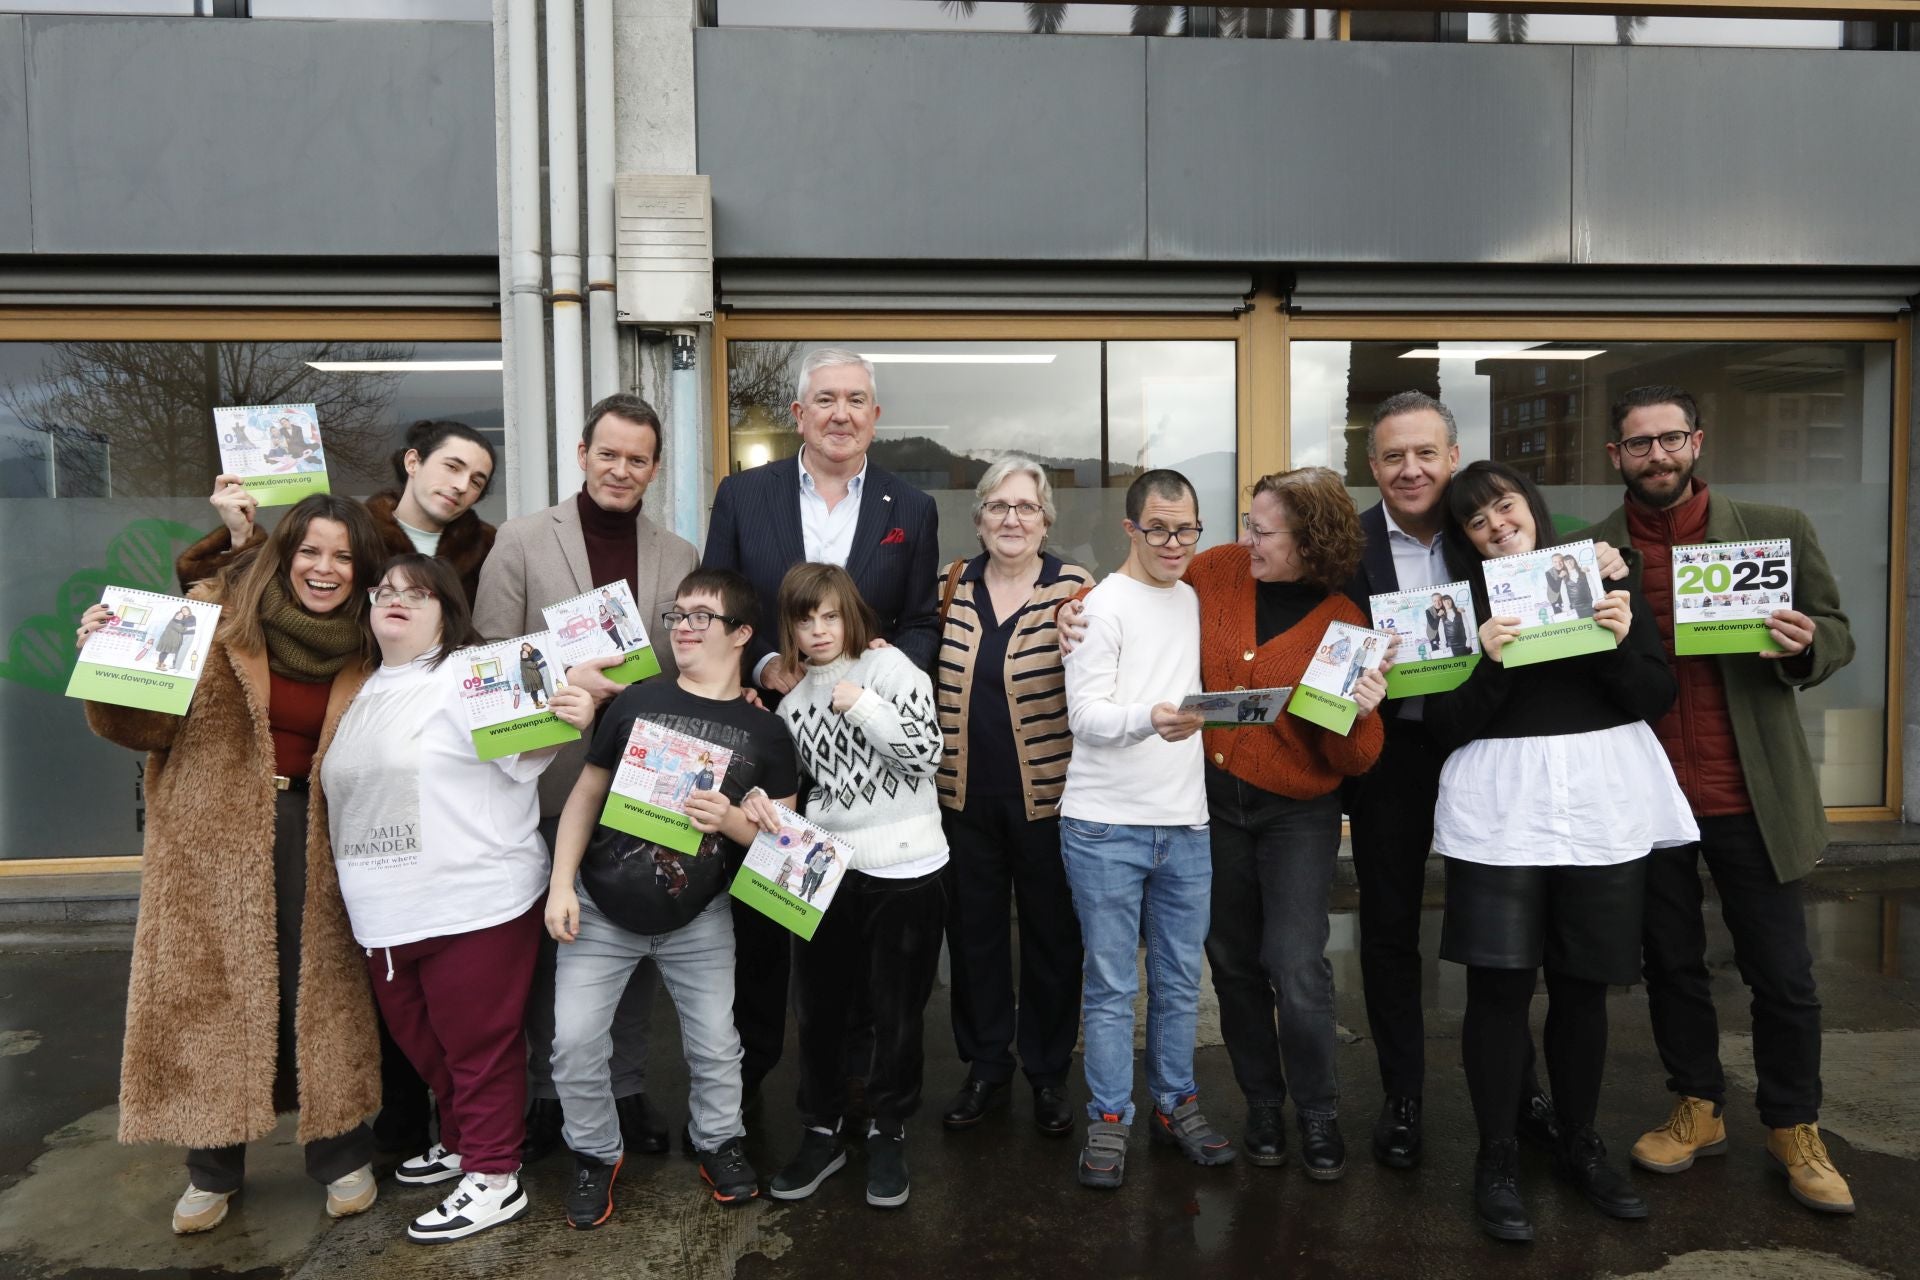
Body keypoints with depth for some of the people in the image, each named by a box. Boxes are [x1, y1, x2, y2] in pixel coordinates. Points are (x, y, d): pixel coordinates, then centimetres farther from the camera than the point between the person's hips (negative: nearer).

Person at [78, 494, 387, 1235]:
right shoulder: (216, 615, -6)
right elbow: (148, 727, -7)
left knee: (321, 991, 7)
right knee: (209, 988, 7)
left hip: (313, 839, 2)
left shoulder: (364, 650, 2)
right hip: (213, 836, -1)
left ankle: (341, 1153, 23)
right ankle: (213, 1164, 25)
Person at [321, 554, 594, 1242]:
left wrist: (571, 722, -36)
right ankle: (462, 1140, 42)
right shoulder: (365, 691, 17)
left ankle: (494, 1177, 15)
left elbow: (524, 752, -19)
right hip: (391, 912, 9)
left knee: (479, 1042, 2)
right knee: (420, 1038, 22)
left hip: (475, 900, -9)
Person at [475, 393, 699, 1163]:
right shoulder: (521, 542, -1)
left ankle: (626, 1086, 29)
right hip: (551, 780, -2)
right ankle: (546, 1090, 30)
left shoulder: (680, 557, 7)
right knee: (548, 940, 11)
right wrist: (564, 680, -18)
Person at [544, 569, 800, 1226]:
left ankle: (718, 1141, 35)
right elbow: (586, 793, 1)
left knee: (715, 1042, 8)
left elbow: (783, 837, -4)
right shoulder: (636, 701, -4)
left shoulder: (764, 732, -6)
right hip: (602, 909, 1)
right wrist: (562, 884, -6)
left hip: (697, 919, 0)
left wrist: (731, 819, -24)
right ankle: (596, 1152, 26)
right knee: (575, 1039, 1)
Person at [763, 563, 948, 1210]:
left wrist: (859, 703, -17)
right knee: (817, 1008, 12)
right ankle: (822, 1131, 30)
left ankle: (887, 1135, 27)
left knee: (897, 1011, 7)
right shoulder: (791, 699, 9)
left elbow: (924, 752, -15)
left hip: (905, 869, -4)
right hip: (825, 869, 4)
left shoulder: (889, 666, -5)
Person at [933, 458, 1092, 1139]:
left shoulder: (1073, 587, -5)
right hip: (964, 793, 3)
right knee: (973, 928, 14)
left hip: (1045, 794, -3)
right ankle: (985, 1062, 32)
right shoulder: (951, 586, 5)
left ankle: (1048, 1071, 28)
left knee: (1052, 931, 10)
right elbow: (929, 674, 16)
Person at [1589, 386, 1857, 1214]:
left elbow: (1837, 635, 4)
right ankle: (1697, 1110, 33)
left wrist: (1804, 646, -18)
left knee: (1782, 973, 9)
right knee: (1671, 964, 14)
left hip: (1751, 796, 0)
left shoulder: (1776, 531, 0)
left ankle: (1794, 1130, 29)